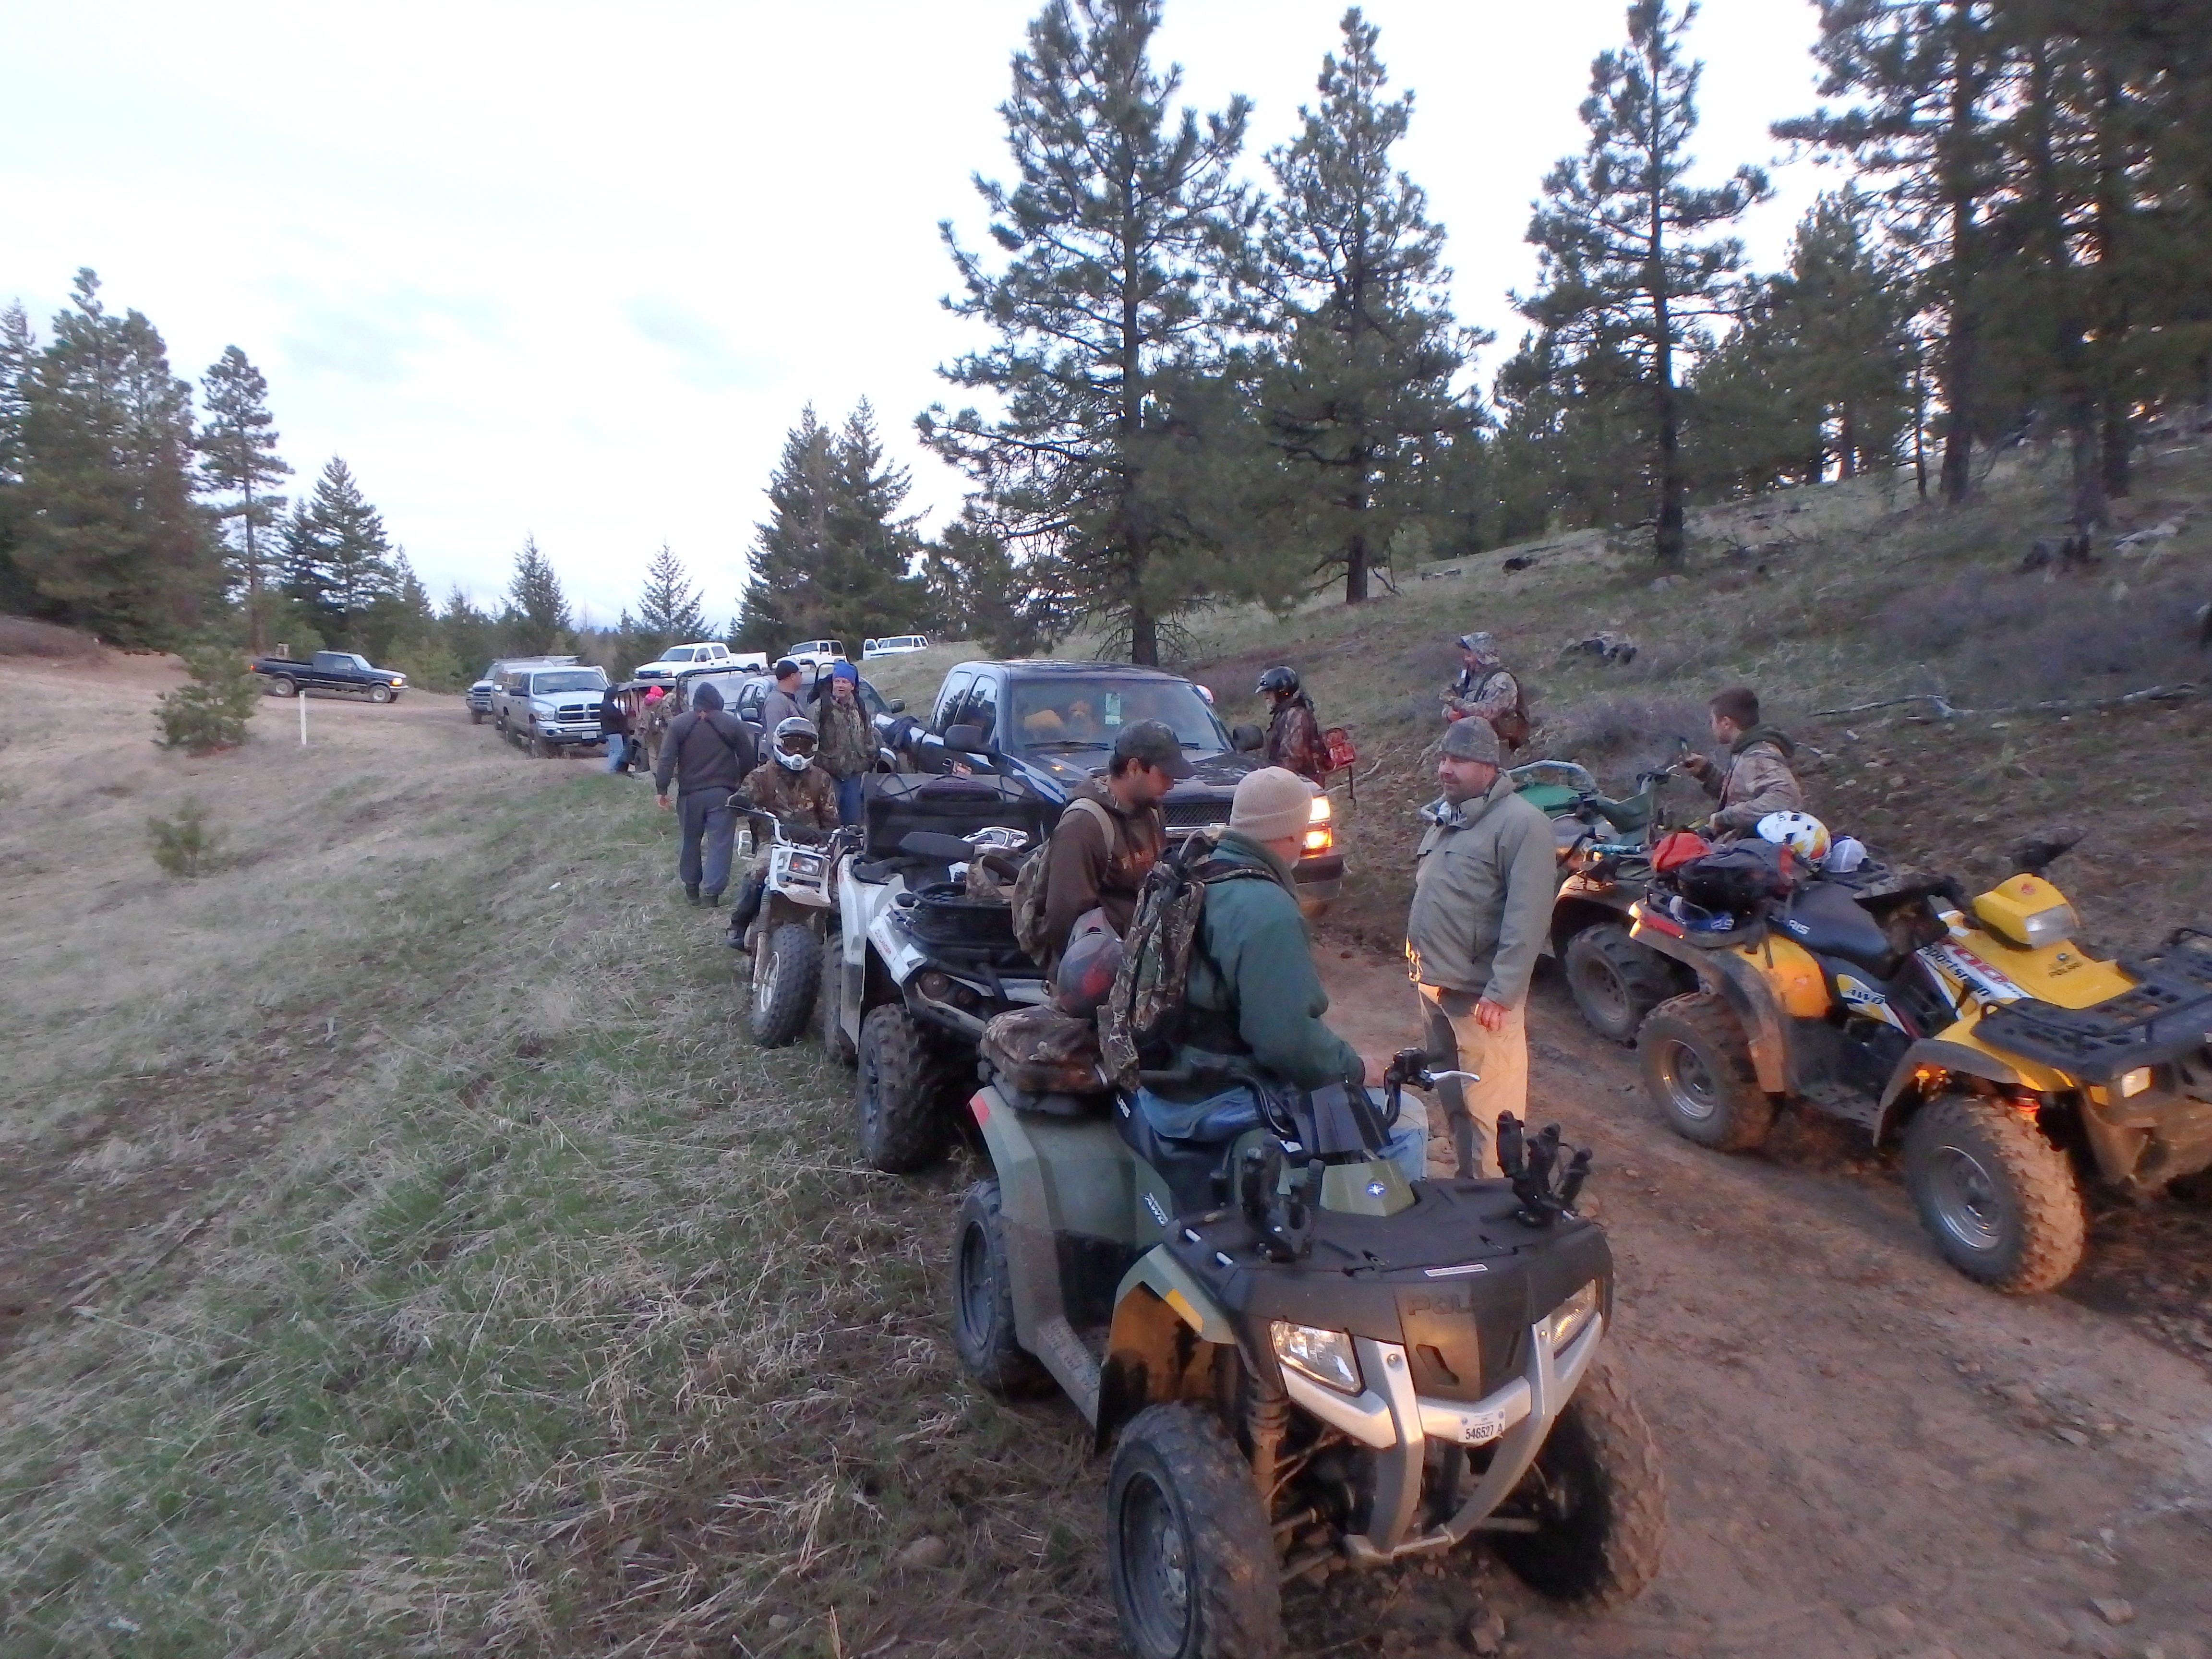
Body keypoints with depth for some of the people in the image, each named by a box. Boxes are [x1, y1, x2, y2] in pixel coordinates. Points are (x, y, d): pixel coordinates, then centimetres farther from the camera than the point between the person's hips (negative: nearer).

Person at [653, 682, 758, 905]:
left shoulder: (679, 724, 2)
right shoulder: (733, 724, 0)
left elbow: (667, 759, -4)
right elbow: (747, 759, 3)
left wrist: (661, 789, -3)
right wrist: (744, 785, 15)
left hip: (690, 794, 2)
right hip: (723, 794, -2)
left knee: (690, 840, 17)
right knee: (720, 843, 0)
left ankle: (691, 888, 25)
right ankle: (712, 892, -5)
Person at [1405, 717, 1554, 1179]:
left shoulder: (1520, 823, -14)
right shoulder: (1444, 818, 14)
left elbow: (1528, 918, -20)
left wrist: (1501, 993, -23)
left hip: (1480, 995, -9)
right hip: (1435, 986, 9)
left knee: (1489, 1109, -3)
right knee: (1452, 1099, 20)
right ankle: (1467, 1181, 34)